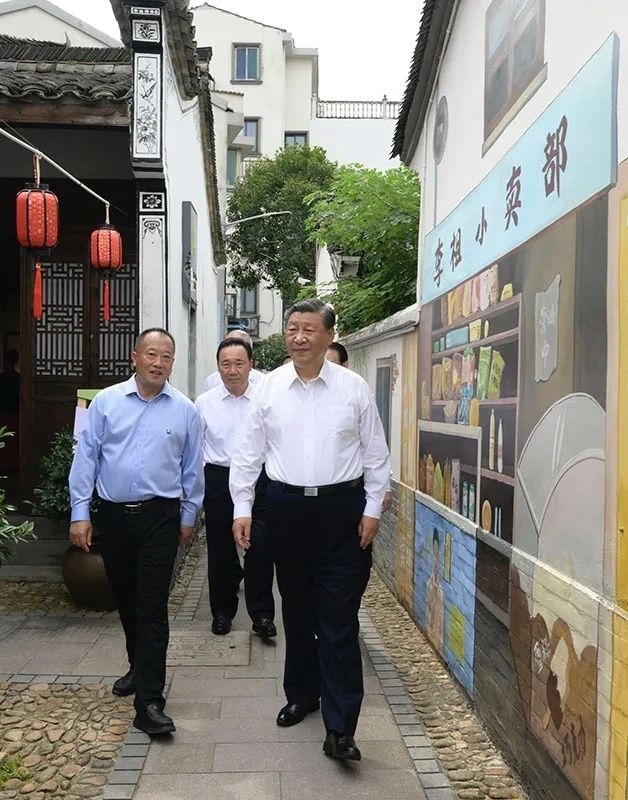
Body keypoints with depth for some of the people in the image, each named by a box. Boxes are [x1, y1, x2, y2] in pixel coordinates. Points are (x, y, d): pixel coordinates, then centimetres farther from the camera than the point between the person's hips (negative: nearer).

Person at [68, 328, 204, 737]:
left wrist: (189, 516, 9)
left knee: (152, 607, -4)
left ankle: (149, 702, -1)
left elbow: (192, 469, 6)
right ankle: (139, 666, 39)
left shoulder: (185, 410, 0)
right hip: (112, 515, 2)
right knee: (125, 600, 17)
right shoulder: (106, 402, 0)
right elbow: (86, 458, 0)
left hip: (160, 518, -2)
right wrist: (80, 513, -3)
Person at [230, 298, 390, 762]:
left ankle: (340, 727, 5)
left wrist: (372, 509, -2)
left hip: (341, 508, -2)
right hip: (287, 507, 2)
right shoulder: (268, 388, 1)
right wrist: (242, 508, 1)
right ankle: (302, 694, 35)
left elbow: (375, 454, 2)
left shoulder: (354, 388, -2)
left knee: (339, 618, -2)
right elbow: (248, 452, 4)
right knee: (297, 611, 16)